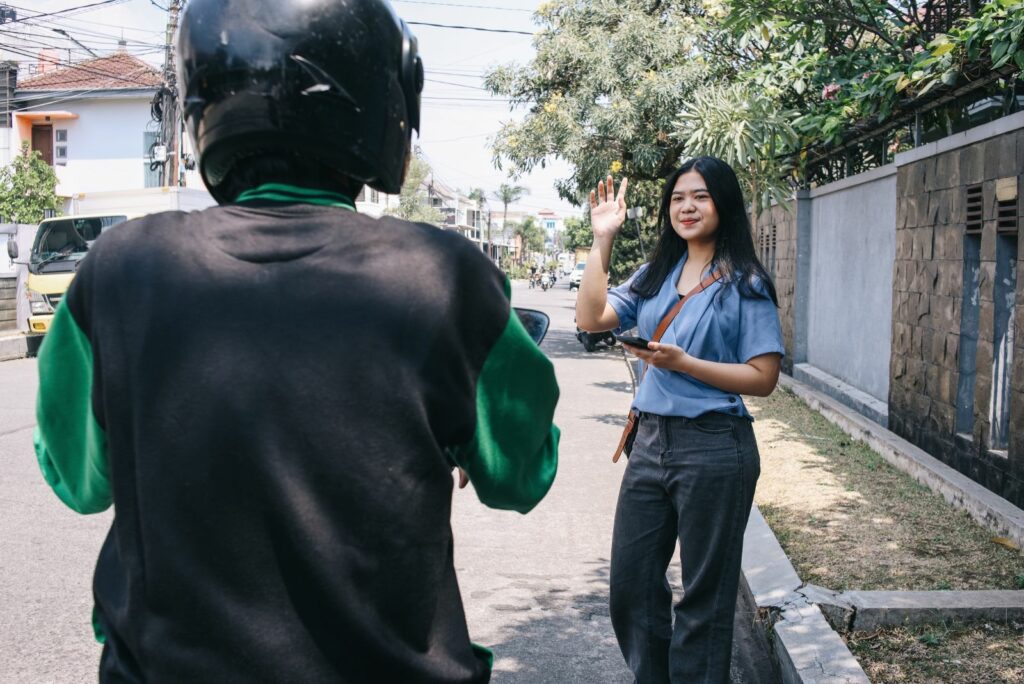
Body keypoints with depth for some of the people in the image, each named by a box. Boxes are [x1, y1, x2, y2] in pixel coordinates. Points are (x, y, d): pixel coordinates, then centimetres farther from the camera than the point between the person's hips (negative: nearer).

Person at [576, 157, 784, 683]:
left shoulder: (745, 284, -6)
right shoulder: (655, 276, 10)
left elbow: (762, 378, -11)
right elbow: (591, 319, -2)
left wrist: (684, 363, -20)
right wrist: (602, 240, -5)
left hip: (713, 448, -6)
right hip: (651, 442, 6)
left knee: (703, 595, 8)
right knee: (630, 584, 14)